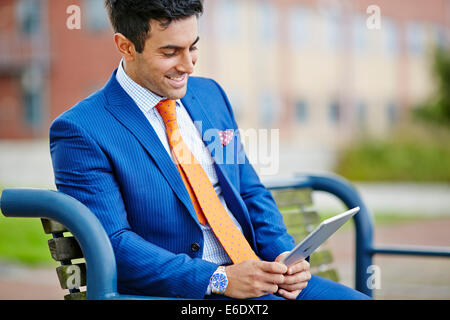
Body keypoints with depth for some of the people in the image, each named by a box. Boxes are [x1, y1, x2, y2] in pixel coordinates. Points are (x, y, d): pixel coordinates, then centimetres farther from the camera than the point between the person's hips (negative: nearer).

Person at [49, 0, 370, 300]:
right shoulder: (80, 131, -7)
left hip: (258, 272, 7)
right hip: (176, 293, -6)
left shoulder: (210, 94, 14)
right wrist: (219, 279, -21)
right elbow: (111, 244, -14)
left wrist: (283, 253, -2)